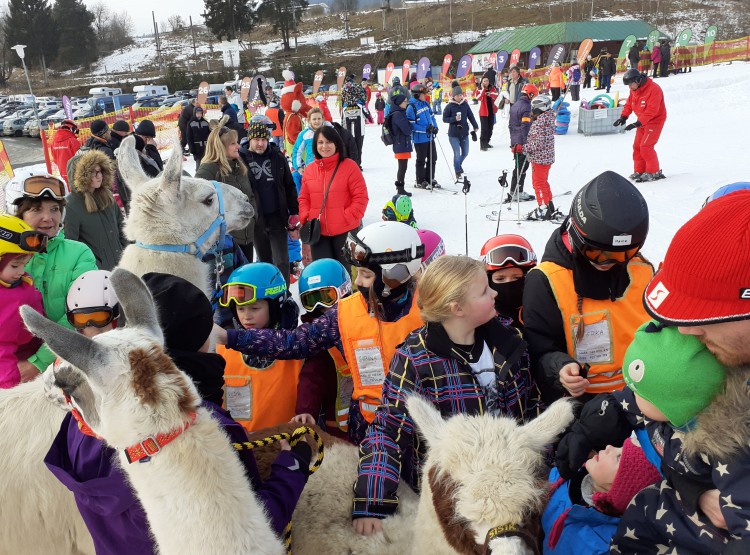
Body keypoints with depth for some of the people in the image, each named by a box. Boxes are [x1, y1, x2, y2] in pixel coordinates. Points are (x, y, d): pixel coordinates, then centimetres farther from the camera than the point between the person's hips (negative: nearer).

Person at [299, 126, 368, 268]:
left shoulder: (349, 166, -5)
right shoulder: (310, 169, 8)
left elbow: (361, 197, -7)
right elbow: (304, 198, 13)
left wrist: (347, 219, -14)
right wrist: (305, 219, -2)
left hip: (346, 232, -3)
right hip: (318, 232, 4)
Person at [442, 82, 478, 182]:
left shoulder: (465, 104, 2)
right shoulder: (449, 106, -8)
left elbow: (471, 116, 9)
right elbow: (444, 118, -5)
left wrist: (475, 127, 5)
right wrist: (454, 119, -19)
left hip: (464, 133, 4)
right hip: (453, 134, -4)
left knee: (465, 153, 13)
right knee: (457, 153, -7)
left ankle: (458, 164, 41)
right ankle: (458, 172, 9)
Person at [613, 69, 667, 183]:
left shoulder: (653, 89, -25)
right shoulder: (634, 90, 1)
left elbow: (651, 110, -30)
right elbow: (629, 104, 7)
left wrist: (638, 123, -35)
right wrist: (623, 117, -11)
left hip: (655, 121, -8)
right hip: (643, 121, 8)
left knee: (646, 146, -14)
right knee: (637, 146, 7)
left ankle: (653, 172, -3)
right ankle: (639, 171, 18)